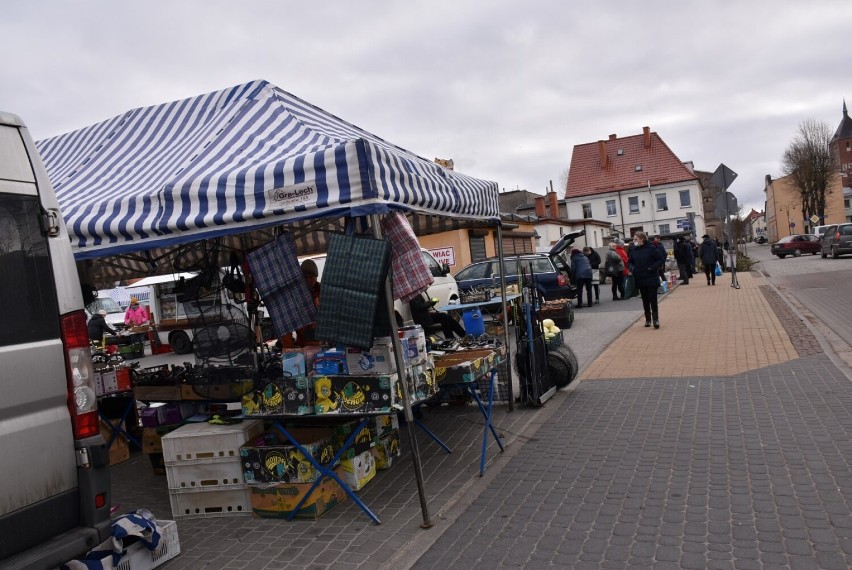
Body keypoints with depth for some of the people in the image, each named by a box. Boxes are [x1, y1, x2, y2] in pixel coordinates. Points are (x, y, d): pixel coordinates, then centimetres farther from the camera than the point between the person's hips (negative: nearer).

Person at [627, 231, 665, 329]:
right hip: (640, 279, 5)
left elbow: (661, 259, -8)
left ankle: (656, 319, 2)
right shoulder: (634, 250, 3)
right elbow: (630, 261, 18)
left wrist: (652, 268, -17)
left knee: (653, 300, -3)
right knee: (645, 300, 12)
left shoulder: (651, 248, -11)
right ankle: (648, 319, 21)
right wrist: (632, 268, -2)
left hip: (652, 279, -5)